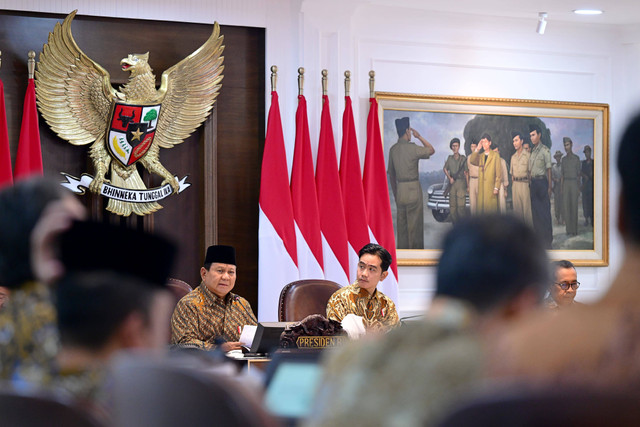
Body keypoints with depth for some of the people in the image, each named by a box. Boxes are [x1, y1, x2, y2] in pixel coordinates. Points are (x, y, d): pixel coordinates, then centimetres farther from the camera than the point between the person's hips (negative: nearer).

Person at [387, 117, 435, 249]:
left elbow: (391, 174, 12)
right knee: (415, 224, 0)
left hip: (400, 189, 6)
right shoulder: (412, 148, -13)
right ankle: (415, 248, 2)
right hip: (413, 189, -6)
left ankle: (402, 248, 14)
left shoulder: (393, 149, 6)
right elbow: (432, 150, 4)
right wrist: (419, 137, 8)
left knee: (401, 224, 10)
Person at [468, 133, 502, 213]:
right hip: (481, 188, 4)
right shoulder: (480, 156, 17)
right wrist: (477, 149, -7)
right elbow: (472, 161, -2)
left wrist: (496, 187, -7)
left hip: (491, 188, -4)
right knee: (481, 208, -3)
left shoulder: (495, 155, 3)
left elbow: (499, 173, -1)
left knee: (491, 209, -7)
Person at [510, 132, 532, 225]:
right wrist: (512, 184, 12)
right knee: (517, 209, 5)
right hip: (515, 184, 5)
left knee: (527, 207, -7)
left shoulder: (528, 155, -2)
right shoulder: (513, 157, 15)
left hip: (525, 183, -5)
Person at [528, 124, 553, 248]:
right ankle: (538, 235, 14)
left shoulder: (545, 150, -5)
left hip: (542, 181, -6)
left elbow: (549, 169, -6)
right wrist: (530, 185, 12)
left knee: (545, 210, -4)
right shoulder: (532, 151, 14)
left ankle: (547, 239, 2)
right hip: (533, 182, 6)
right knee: (535, 209, 7)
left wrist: (549, 187, -10)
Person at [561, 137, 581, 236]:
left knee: (574, 207, -3)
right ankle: (568, 230, 4)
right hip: (565, 184, 3)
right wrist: (562, 188, 6)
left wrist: (579, 189, -3)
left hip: (574, 183, -3)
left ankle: (575, 230, 1)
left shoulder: (576, 158, 2)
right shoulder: (564, 159, 12)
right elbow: (562, 174, 13)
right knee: (566, 207, -1)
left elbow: (578, 174, 1)